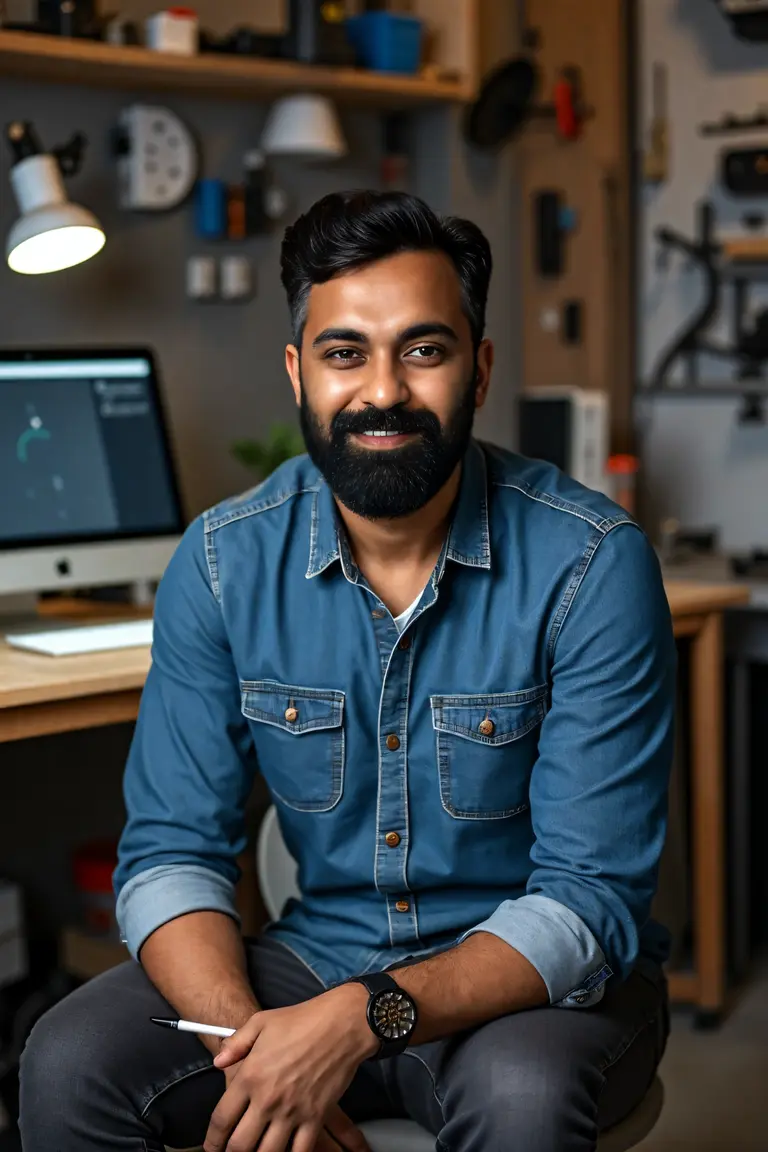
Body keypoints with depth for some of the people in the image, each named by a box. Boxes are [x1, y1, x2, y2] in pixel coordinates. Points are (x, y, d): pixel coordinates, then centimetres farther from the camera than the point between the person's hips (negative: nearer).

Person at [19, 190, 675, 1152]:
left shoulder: (592, 563, -16)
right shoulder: (223, 563, -6)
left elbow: (589, 901, -19)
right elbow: (171, 851, -5)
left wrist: (363, 1020, -32)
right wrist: (245, 1035, -24)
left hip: (540, 981, -2)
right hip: (318, 956, 3)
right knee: (69, 1065, -20)